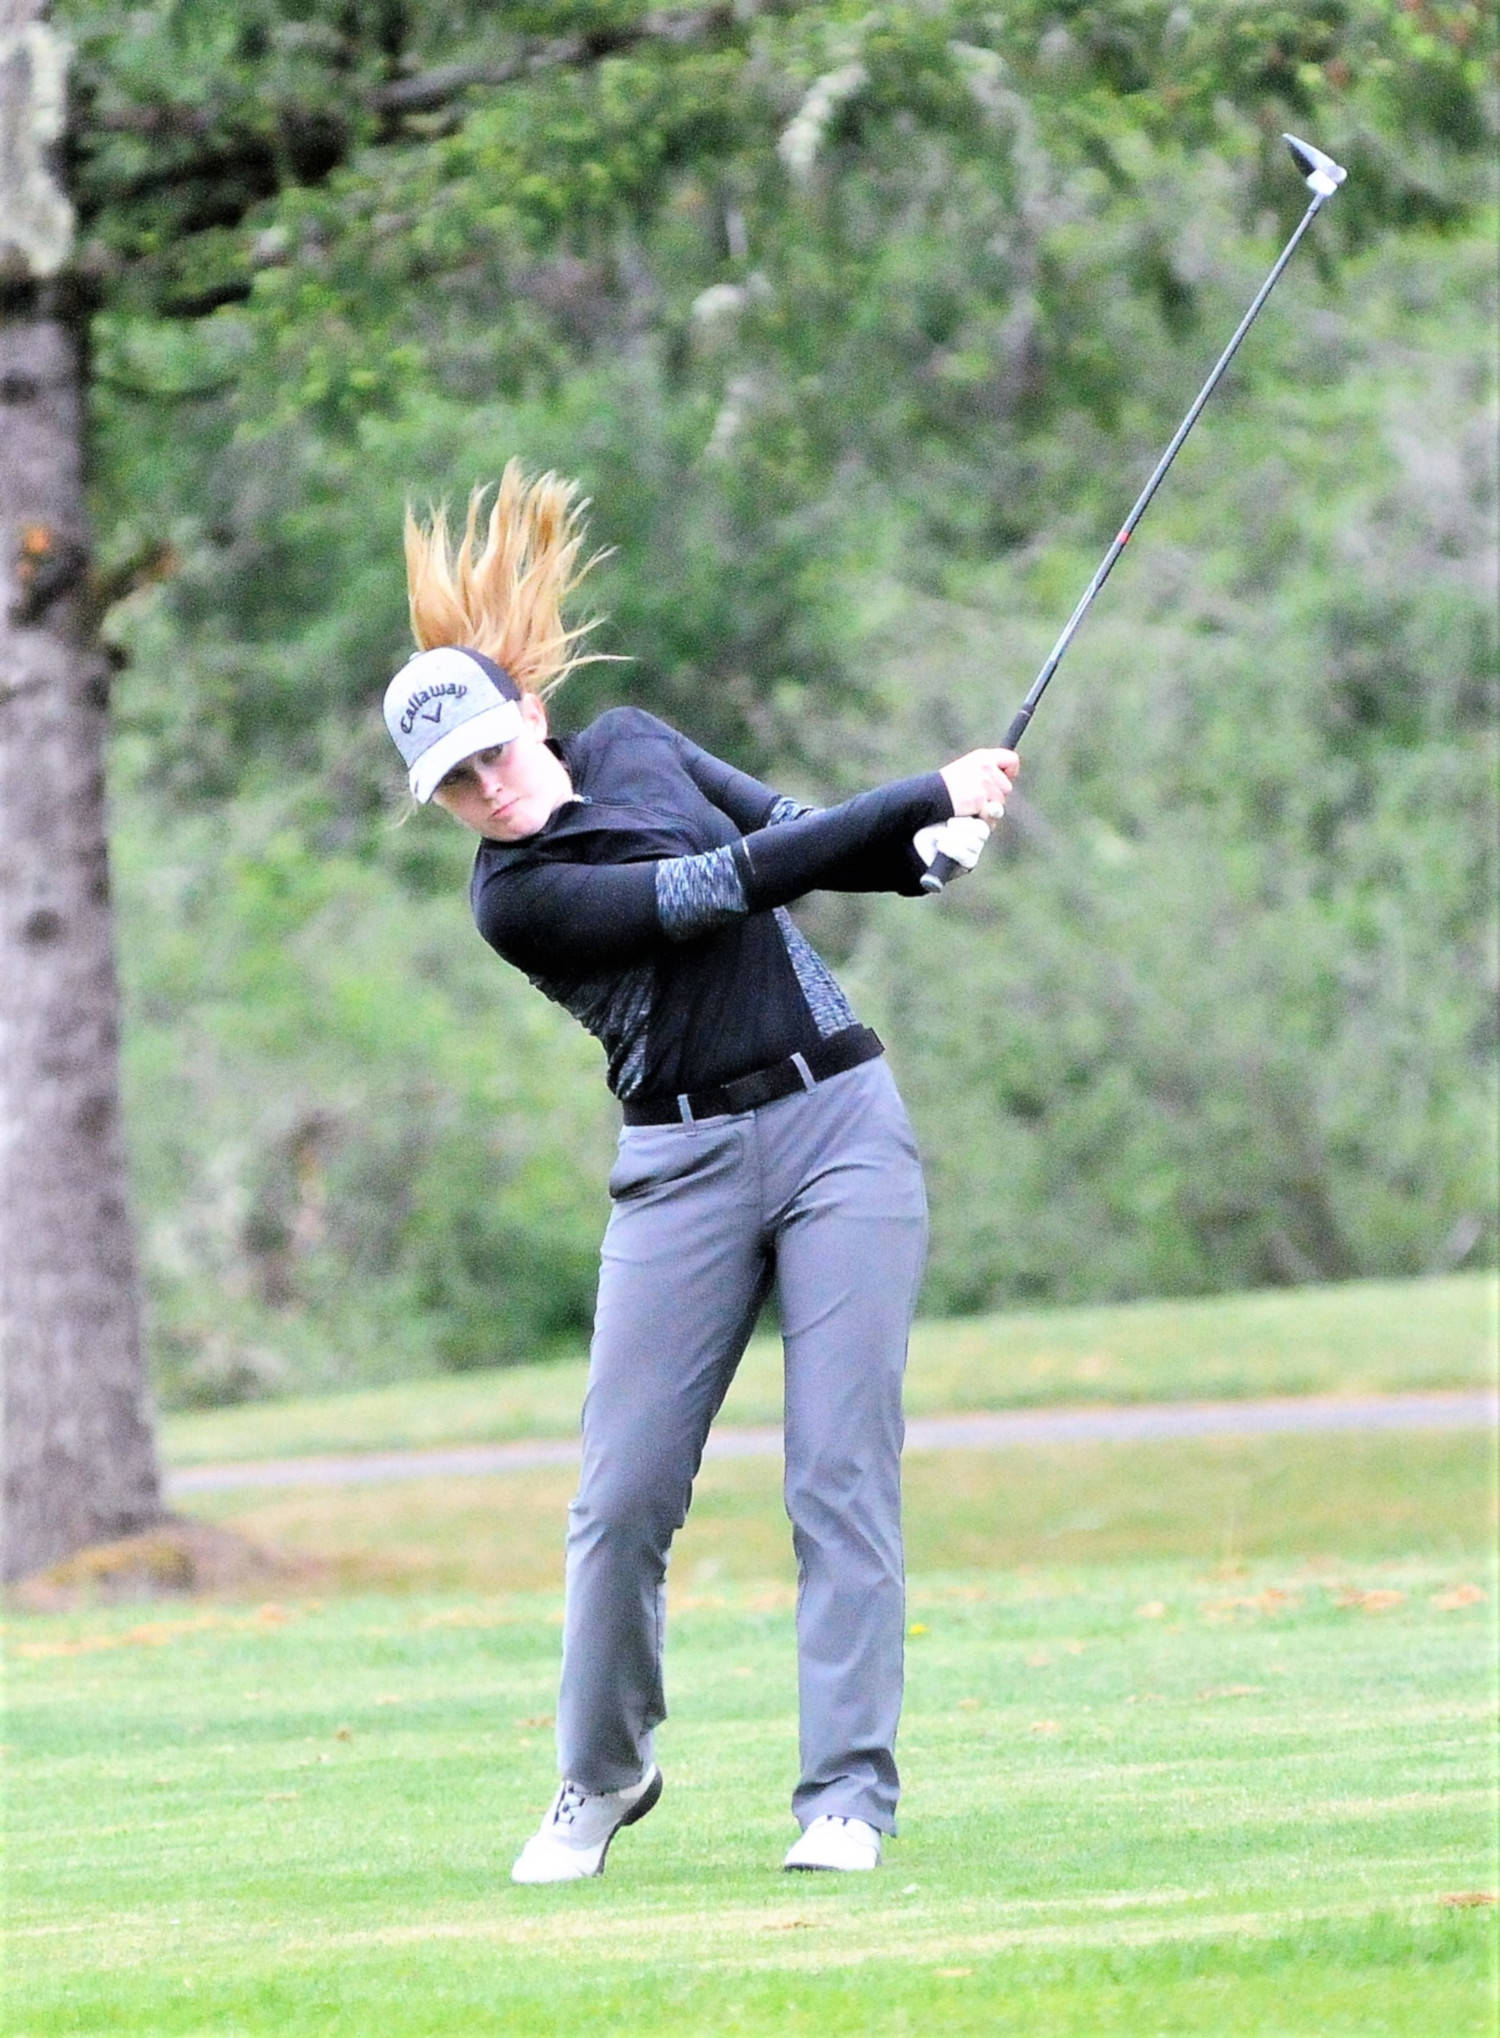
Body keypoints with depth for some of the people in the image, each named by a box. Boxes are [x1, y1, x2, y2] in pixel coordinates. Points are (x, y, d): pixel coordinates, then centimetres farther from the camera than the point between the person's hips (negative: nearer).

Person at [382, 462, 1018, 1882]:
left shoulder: (630, 744, 9)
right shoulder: (517, 900, -8)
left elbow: (797, 835, 16)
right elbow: (726, 885, -14)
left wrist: (922, 846, -5)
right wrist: (931, 793, -13)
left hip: (841, 1124, 3)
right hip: (681, 1167, -3)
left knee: (840, 1474, -7)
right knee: (623, 1495, -5)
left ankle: (848, 1793, -7)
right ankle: (601, 1779, 16)